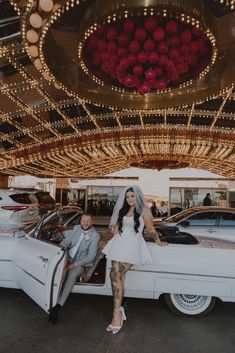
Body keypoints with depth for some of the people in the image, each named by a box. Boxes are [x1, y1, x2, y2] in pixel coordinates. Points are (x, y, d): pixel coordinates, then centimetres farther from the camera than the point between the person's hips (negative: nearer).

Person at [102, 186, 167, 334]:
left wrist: (160, 242, 11)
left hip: (133, 245, -5)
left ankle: (117, 312, -11)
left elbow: (151, 230, 4)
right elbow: (116, 226, 22)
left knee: (116, 274, -18)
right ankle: (119, 310, 12)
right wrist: (113, 242, 17)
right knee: (119, 276, 1)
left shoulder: (144, 210, -4)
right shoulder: (123, 210, 14)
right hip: (119, 243, 6)